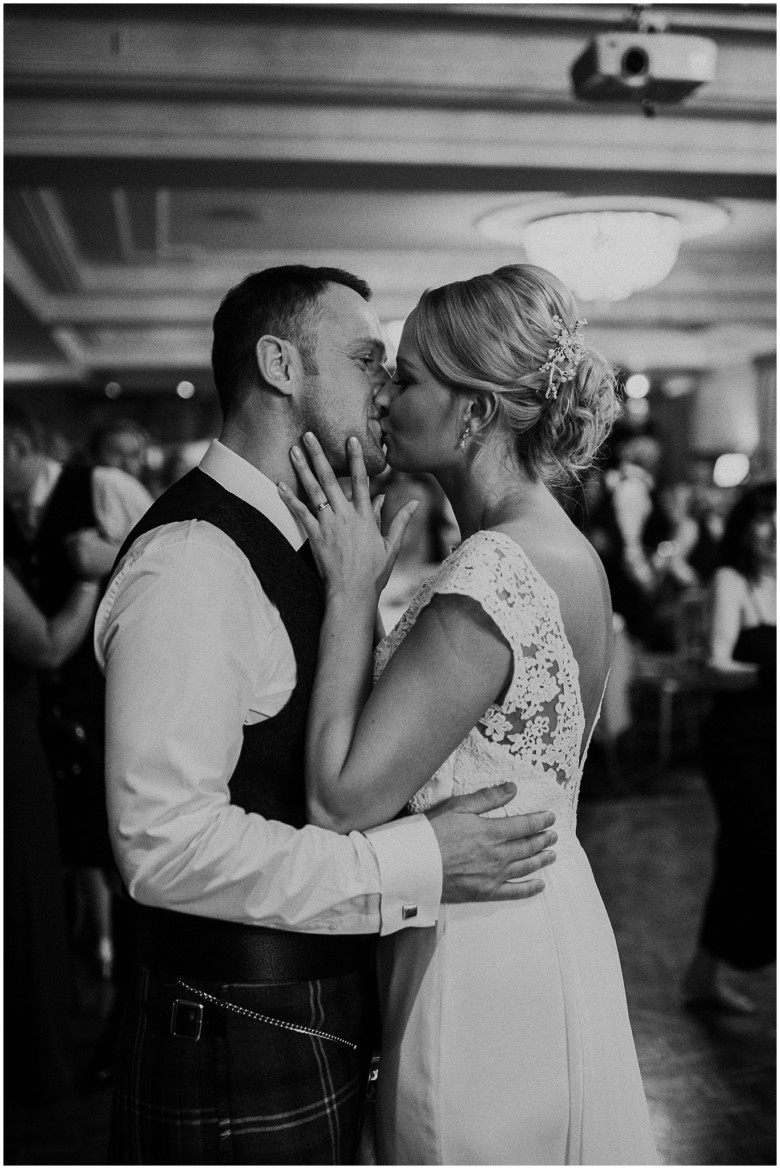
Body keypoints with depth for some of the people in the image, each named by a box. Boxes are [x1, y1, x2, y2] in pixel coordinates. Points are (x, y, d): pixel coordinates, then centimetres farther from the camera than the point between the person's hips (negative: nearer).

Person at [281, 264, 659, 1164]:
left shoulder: (491, 575, -27)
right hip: (547, 924, 9)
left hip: (484, 972, -9)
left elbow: (341, 801, -25)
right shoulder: (567, 551, 5)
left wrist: (351, 589, -19)